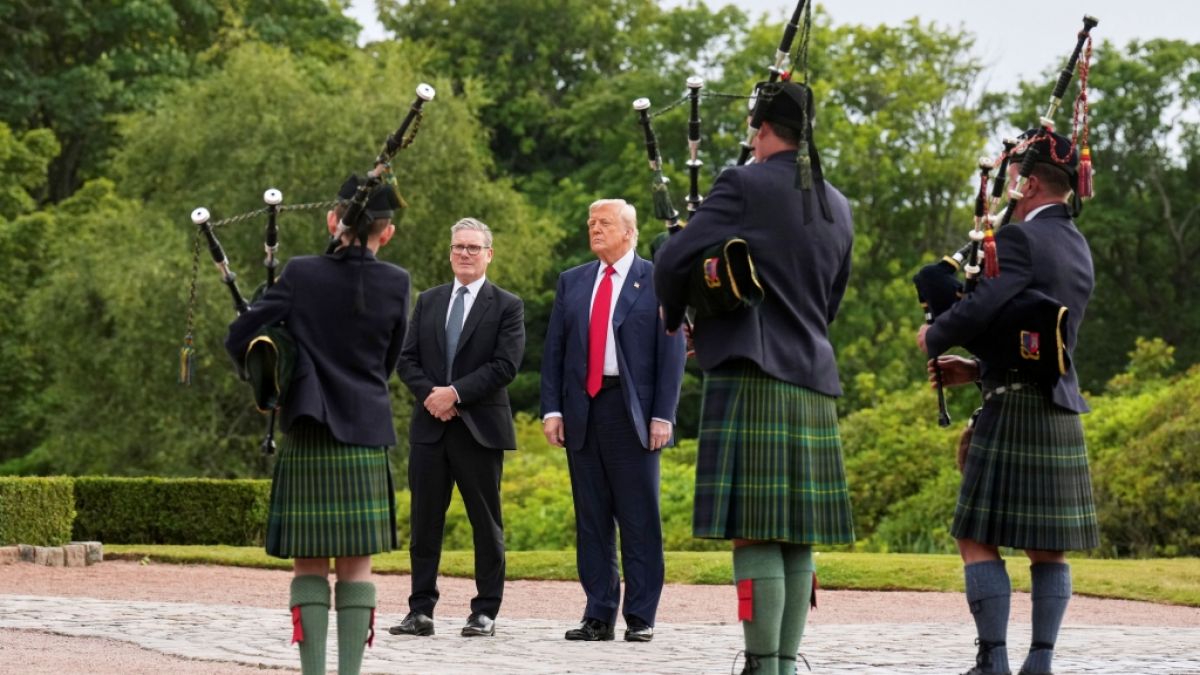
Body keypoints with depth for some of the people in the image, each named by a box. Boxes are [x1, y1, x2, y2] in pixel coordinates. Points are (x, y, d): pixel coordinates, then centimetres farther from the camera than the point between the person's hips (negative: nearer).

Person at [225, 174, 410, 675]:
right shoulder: (395, 285, 0)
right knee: (356, 566, 6)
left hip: (307, 441, -1)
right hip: (367, 441, 1)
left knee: (310, 564, 4)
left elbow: (239, 340, -3)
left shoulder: (301, 275, -5)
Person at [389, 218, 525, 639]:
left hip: (479, 428, -4)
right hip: (429, 426, 4)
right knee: (424, 521, 3)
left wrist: (456, 393, -15)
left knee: (486, 523, 1)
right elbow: (407, 359, 10)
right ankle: (420, 611, 6)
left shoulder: (506, 306, 2)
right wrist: (429, 394, -8)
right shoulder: (428, 301, 15)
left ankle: (485, 612, 6)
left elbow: (505, 365, -9)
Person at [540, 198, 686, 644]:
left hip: (633, 411, -4)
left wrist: (663, 415, -9)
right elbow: (553, 350, 13)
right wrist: (551, 408, 3)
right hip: (582, 410, 4)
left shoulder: (657, 281, 2)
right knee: (591, 519, 5)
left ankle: (640, 618, 2)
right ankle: (598, 615, 9)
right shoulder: (572, 282, 15)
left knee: (639, 519, -2)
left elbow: (671, 352, -1)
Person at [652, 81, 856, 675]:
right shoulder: (837, 207, 17)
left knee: (755, 534, -8)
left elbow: (676, 260, -10)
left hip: (750, 378, -7)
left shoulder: (745, 186, -6)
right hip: (814, 383, 7)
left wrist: (674, 315, 11)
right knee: (797, 539, 8)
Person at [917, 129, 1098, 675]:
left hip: (1015, 411, -8)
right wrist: (976, 370, 16)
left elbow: (981, 307, -24)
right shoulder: (1078, 249, 16)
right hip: (1063, 411, 8)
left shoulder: (1021, 238, -12)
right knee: (1048, 549, 8)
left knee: (979, 541, -3)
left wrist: (933, 339, -5)